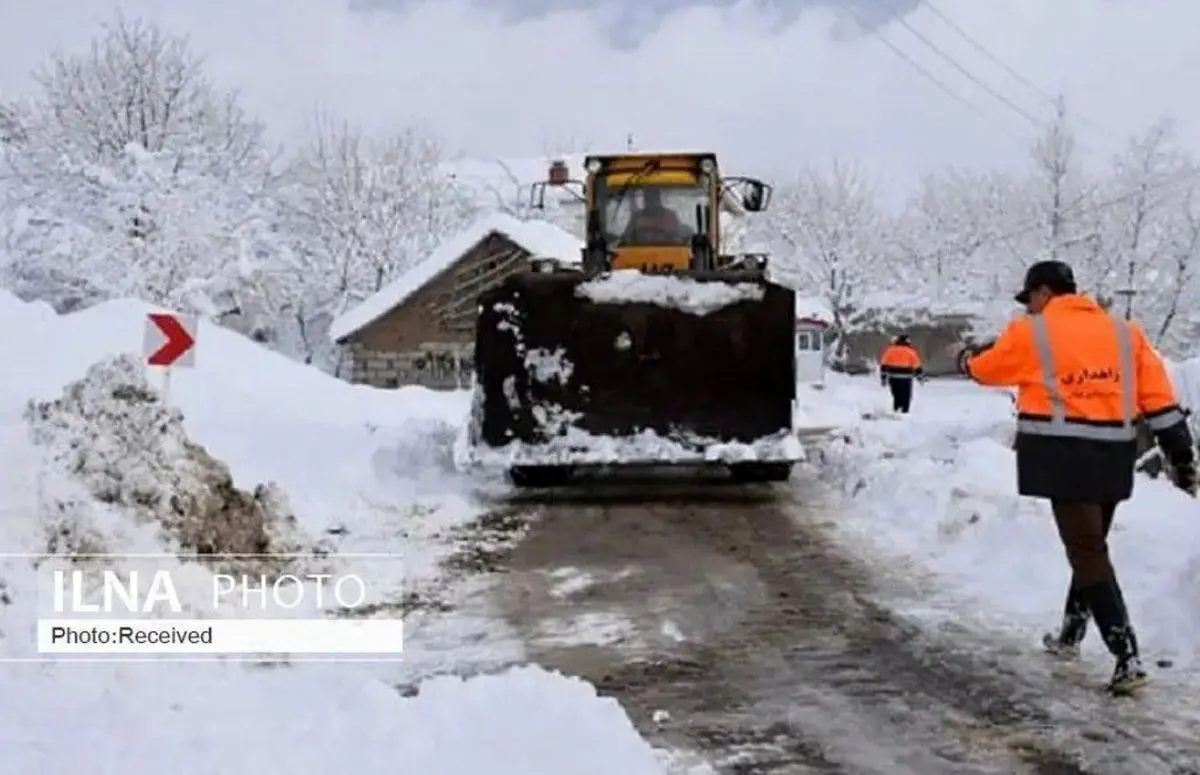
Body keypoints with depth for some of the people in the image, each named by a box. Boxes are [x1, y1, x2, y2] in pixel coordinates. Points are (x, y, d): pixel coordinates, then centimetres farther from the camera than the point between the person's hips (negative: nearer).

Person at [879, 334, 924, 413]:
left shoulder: (890, 350, 5)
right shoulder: (911, 351, 0)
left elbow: (884, 365, 4)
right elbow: (917, 366, 4)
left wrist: (883, 379, 9)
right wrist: (921, 377, 17)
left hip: (893, 379, 3)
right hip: (906, 380, -2)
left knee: (897, 398, 15)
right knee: (906, 399, 5)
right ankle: (904, 413, -4)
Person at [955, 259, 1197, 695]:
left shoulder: (1030, 332, 0)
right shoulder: (1125, 332, 12)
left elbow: (985, 369, 15)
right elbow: (1158, 397, 7)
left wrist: (966, 359, 38)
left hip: (1065, 455, -6)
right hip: (1114, 456, 6)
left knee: (1087, 552, -6)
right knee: (1090, 544, 21)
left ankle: (1127, 658, -14)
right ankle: (1070, 635, 36)